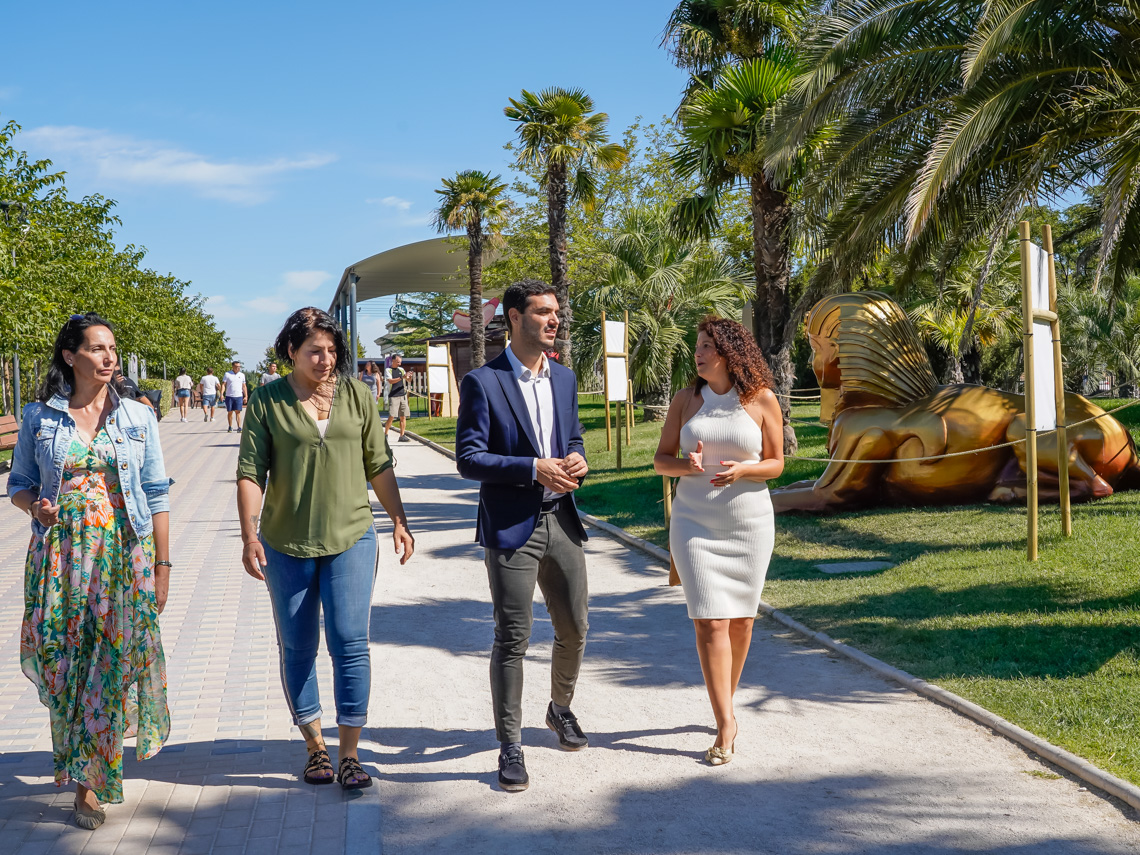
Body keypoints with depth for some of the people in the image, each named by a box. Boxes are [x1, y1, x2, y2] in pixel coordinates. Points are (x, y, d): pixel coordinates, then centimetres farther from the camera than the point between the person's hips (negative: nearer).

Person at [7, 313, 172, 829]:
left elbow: (157, 495, 5)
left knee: (112, 663, -3)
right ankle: (76, 755, 27)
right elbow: (19, 484, 12)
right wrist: (35, 505, -12)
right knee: (60, 661, 1)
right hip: (60, 554, 1)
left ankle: (90, 781, 5)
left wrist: (162, 564, 1)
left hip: (125, 554, 0)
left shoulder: (137, 417, 4)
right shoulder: (39, 417, 4)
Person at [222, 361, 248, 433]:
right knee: (230, 412, 6)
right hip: (229, 396, -1)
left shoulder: (242, 375, 10)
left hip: (239, 396, 1)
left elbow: (244, 386, 15)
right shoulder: (227, 374, 3)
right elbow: (223, 384, 1)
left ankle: (239, 428, -11)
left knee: (238, 412, -7)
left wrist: (246, 396, 9)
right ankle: (230, 427, 16)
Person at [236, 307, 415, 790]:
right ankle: (315, 746, 22)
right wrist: (249, 535, -12)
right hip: (287, 544, 0)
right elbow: (250, 473, -4)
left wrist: (399, 521, 7)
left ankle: (349, 755, 2)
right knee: (297, 649, 8)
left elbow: (378, 464, 10)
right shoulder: (267, 401, -1)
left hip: (350, 537, 0)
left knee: (350, 643, -6)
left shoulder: (355, 394, 5)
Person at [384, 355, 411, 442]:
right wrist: (402, 377, -25)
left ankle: (402, 436, 6)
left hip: (403, 396, 5)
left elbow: (408, 380, 9)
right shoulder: (388, 370, 0)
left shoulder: (401, 370, 15)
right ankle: (385, 434, 3)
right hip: (393, 396, -5)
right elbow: (390, 381, -15)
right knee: (391, 416, -10)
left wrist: (407, 377, -14)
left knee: (403, 417, 2)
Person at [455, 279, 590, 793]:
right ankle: (510, 746, 11)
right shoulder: (483, 383, -8)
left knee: (574, 630, 13)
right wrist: (534, 469, -21)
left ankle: (561, 709, 39)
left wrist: (576, 461, -3)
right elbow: (468, 459, -12)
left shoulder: (564, 379, 11)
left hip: (561, 521, 6)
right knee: (512, 639, -1)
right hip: (510, 527, -5)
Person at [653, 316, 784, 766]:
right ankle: (726, 722, -7)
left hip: (749, 522, 0)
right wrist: (686, 465, -18)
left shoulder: (762, 400, -4)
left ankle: (726, 699, 33)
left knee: (741, 618, 10)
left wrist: (741, 471, -20)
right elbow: (661, 459, 5)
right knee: (710, 621, -9)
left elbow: (776, 463, 0)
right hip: (695, 522, 0)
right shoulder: (685, 400, 1)